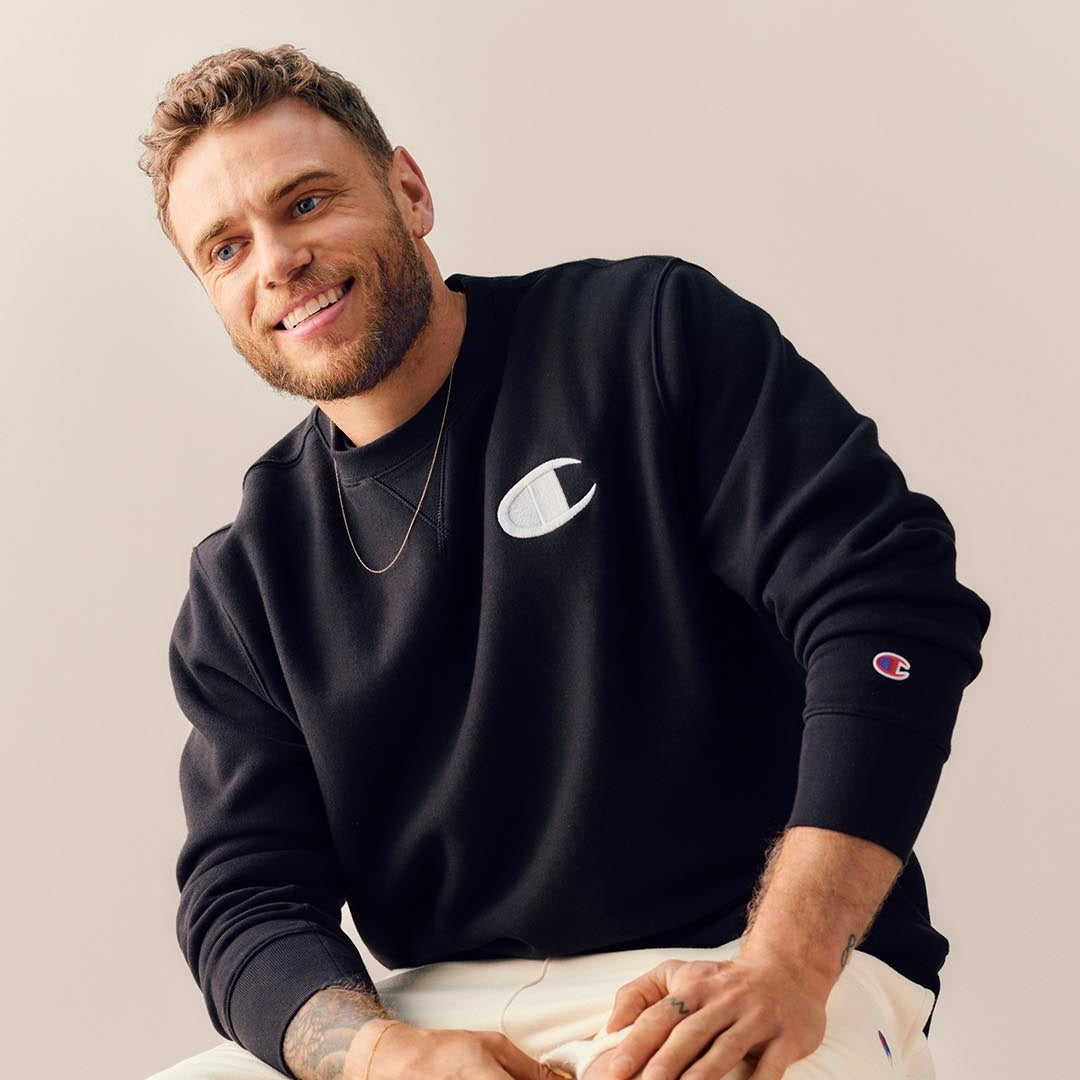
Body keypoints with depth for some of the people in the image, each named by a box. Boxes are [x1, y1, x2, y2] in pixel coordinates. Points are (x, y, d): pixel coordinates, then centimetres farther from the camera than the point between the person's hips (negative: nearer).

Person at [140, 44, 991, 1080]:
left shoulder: (649, 333, 0)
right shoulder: (241, 585, 11)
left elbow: (890, 601, -9)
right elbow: (244, 898, 5)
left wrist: (785, 964, -21)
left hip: (745, 967, -4)